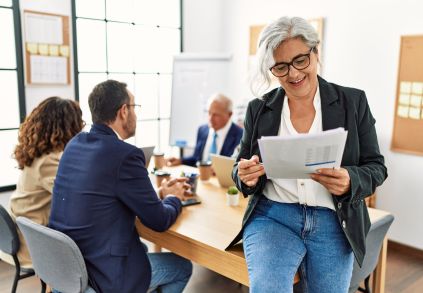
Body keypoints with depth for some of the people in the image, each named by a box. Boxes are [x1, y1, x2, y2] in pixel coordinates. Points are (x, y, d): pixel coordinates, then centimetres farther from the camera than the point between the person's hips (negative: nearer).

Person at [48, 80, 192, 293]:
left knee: (142, 246, 33)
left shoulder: (75, 144, 2)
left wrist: (158, 192, 14)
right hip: (102, 274, -8)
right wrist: (174, 198, 6)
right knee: (182, 266, 15)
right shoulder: (125, 154, -23)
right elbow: (159, 221, -15)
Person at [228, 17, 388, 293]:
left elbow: (376, 167, 3)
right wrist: (246, 175, -15)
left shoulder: (353, 102, 1)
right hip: (272, 217, 0)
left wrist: (350, 181, -20)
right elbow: (242, 169, 10)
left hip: (333, 224, 1)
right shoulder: (258, 109, 4)